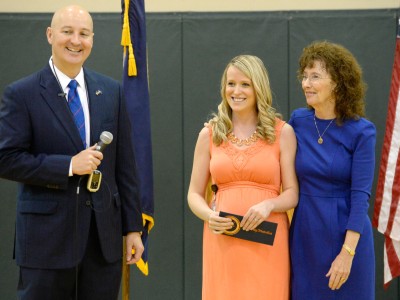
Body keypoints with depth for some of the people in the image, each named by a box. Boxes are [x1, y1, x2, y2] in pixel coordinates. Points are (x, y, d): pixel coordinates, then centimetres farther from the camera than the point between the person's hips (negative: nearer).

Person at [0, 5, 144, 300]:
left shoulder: (111, 91, 9)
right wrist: (69, 165, -17)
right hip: (47, 235, -3)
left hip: (104, 235, 4)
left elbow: (124, 164, 9)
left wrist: (133, 228, 7)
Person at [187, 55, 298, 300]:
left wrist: (269, 204, -18)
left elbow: (293, 193, 2)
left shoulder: (282, 132, 4)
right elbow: (195, 194, 9)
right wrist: (209, 216, -11)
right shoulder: (209, 134, 8)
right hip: (222, 240, 1)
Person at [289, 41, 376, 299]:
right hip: (304, 232, 4)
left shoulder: (360, 131, -11)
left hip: (346, 233, -3)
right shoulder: (298, 121, 0)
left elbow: (360, 195, -14)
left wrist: (347, 253, -19)